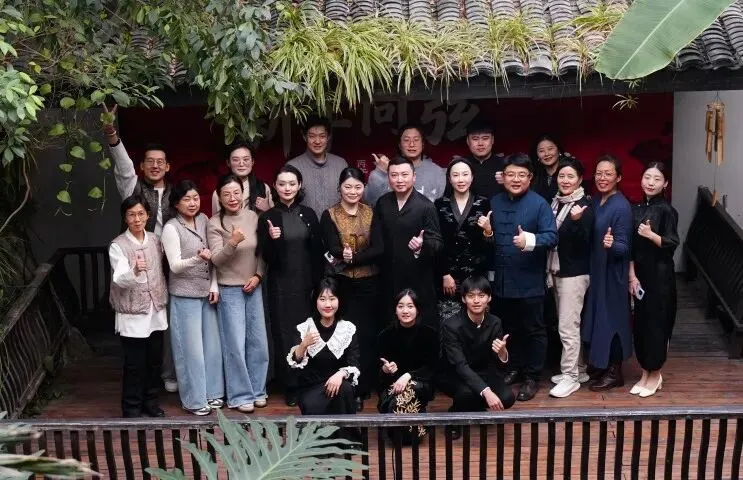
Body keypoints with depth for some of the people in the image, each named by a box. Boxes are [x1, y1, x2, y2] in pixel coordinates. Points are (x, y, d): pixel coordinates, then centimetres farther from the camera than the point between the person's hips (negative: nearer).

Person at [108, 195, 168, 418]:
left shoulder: (155, 240, 4)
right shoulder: (117, 246, -12)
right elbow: (119, 279, -24)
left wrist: (164, 297, 15)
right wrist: (134, 271, -44)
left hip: (156, 310, 5)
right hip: (132, 313, -5)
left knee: (155, 360, 13)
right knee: (134, 364, 1)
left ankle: (150, 401, 28)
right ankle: (131, 408, 15)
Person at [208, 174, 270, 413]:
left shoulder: (253, 217, 1)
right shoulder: (214, 223, -9)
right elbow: (216, 259, -16)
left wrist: (258, 275, -6)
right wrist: (232, 243, -33)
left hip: (254, 288, 4)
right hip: (229, 290, -4)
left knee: (258, 342, 10)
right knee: (235, 344, 0)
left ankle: (257, 390, 23)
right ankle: (240, 395, 11)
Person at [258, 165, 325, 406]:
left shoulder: (309, 214, 5)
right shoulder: (267, 217, -2)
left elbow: (318, 252, 6)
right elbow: (267, 257, -4)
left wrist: (319, 283, 1)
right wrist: (271, 239, -23)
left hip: (306, 282, 2)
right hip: (280, 285, -1)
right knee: (284, 333, 1)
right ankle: (290, 386, 9)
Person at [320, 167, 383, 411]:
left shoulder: (371, 213, 5)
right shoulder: (329, 215, 2)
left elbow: (379, 249, -6)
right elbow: (334, 250, -9)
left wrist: (352, 258, -18)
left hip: (368, 283, 1)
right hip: (341, 285, -1)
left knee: (366, 335, -1)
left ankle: (363, 388, 6)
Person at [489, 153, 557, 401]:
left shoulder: (539, 204, -9)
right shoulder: (495, 202, 9)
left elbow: (552, 236, -17)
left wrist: (530, 240, -34)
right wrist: (486, 233, -5)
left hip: (529, 281, -5)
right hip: (502, 279, 5)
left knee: (533, 330, 5)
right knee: (509, 328, 18)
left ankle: (532, 377, 16)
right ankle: (515, 368, 34)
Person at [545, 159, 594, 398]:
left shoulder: (585, 205, -12)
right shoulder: (556, 202, 8)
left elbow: (583, 242, -18)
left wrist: (576, 221, -33)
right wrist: (549, 270, 7)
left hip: (575, 272, -7)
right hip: (557, 270, 7)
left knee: (568, 326, -6)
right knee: (570, 324, 14)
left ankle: (570, 377, 1)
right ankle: (578, 369, 24)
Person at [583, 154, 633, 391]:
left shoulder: (622, 207, -19)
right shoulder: (595, 201, 5)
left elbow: (624, 246, -21)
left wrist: (611, 244, -40)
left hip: (612, 274, -8)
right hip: (595, 270, 8)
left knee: (611, 317, 1)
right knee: (598, 316, 16)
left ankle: (614, 372, 14)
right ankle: (601, 365, 29)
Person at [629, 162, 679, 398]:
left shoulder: (667, 211, -10)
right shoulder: (637, 209, 7)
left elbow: (672, 245, -13)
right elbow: (631, 247, 6)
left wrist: (651, 234, -29)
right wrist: (632, 276, -1)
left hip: (660, 274, -6)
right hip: (640, 273, 6)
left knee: (656, 323, 1)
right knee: (640, 323, 9)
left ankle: (655, 374, 15)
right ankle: (646, 373, 22)